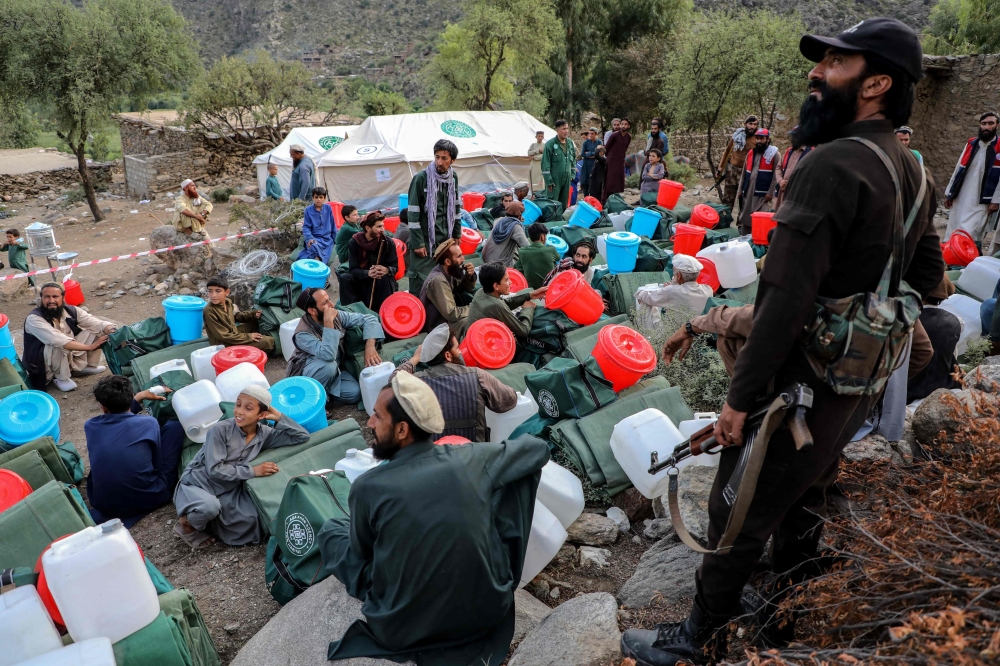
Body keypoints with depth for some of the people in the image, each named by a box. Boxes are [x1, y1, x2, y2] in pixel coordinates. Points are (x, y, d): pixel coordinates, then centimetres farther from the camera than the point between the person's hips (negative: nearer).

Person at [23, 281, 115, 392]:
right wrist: (90, 347, -41)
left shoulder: (71, 311, -8)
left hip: (68, 357, 6)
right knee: (58, 345, -38)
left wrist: (113, 331, -38)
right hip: (42, 365, -6)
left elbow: (96, 323, -16)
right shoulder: (33, 319, -25)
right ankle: (61, 377, -11)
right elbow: (60, 341, -37)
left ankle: (87, 365, 11)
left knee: (96, 330, -5)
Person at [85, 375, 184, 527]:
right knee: (174, 425, 6)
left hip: (103, 503, 4)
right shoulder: (148, 423, -10)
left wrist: (139, 397, 30)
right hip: (147, 499, -4)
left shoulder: (90, 426, -2)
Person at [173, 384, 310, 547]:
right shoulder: (220, 430, -17)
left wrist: (279, 417, -13)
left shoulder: (264, 434, -4)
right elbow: (214, 470, -20)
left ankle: (208, 524, 6)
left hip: (227, 492, 5)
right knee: (209, 506, -39)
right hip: (196, 485, -5)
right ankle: (187, 525, -2)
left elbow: (302, 437, -5)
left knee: (251, 520, -22)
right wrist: (253, 471, -20)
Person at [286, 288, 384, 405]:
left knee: (354, 393, -18)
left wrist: (369, 347, -25)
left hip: (332, 369, 5)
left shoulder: (336, 316, -13)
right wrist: (328, 323, -43)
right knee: (329, 366, -37)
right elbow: (328, 356, -43)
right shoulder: (303, 333, -28)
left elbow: (370, 319, -11)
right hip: (306, 373, -5)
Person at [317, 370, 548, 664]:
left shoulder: (367, 487, -20)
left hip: (405, 629, -1)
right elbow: (539, 448, 6)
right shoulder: (472, 459, -13)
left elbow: (362, 553, 2)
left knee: (331, 530, 16)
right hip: (489, 610, 2)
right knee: (504, 485, 16)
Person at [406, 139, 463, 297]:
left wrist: (457, 234, 15)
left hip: (445, 239, 5)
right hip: (425, 239, -5)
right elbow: (413, 213, -12)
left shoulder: (453, 177, 5)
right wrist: (417, 243, -14)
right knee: (420, 283, -5)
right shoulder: (421, 178, -12)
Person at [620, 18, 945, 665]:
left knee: (738, 515, 6)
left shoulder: (834, 166, -24)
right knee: (805, 502, 25)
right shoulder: (915, 174, 6)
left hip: (801, 386, -9)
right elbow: (928, 276, 16)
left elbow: (786, 297, -28)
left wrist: (741, 396, -23)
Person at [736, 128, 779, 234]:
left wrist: (770, 193, -13)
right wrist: (741, 190, 11)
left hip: (763, 194, -6)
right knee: (745, 217, 10)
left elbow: (775, 175, -7)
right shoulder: (750, 153, 14)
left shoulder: (773, 154, -3)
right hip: (748, 192, 6)